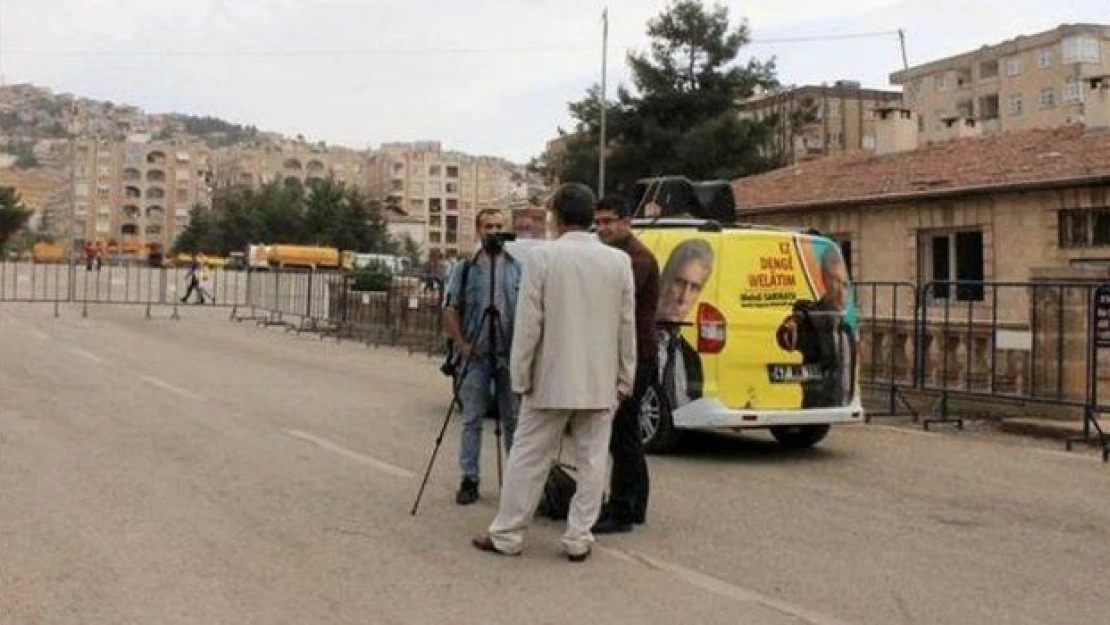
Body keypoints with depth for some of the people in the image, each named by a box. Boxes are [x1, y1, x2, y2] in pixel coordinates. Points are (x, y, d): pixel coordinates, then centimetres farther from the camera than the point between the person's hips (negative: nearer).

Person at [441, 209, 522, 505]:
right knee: (472, 419, 3)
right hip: (475, 356, 0)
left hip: (511, 355, 1)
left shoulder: (519, 268, 6)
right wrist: (462, 344, -7)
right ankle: (469, 480, 10)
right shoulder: (465, 269, 5)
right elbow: (450, 311, 3)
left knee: (514, 419, 6)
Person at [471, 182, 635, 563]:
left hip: (552, 378, -2)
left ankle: (506, 535, 15)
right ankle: (578, 540, 12)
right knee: (591, 462, 9)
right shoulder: (619, 261, 1)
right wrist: (625, 379, 10)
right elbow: (627, 325, 3)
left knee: (529, 459, 7)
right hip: (601, 381, 2)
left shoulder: (542, 256, -8)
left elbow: (528, 324, -9)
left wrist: (521, 377, -1)